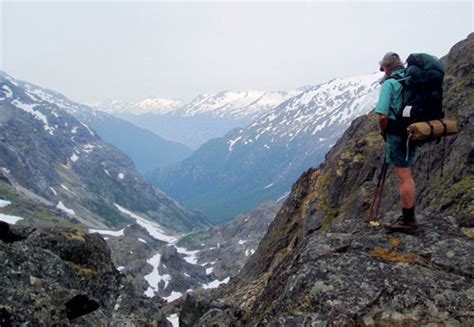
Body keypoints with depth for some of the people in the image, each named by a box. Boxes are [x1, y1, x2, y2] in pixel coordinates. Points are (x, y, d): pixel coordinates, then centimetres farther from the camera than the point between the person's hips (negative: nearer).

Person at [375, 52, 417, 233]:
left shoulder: (389, 84, -13)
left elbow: (382, 116, -22)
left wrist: (383, 132, -2)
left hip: (397, 135, -8)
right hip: (412, 134, 8)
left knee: (404, 177, -1)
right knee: (406, 175, 18)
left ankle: (407, 221, 9)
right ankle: (409, 217, 28)